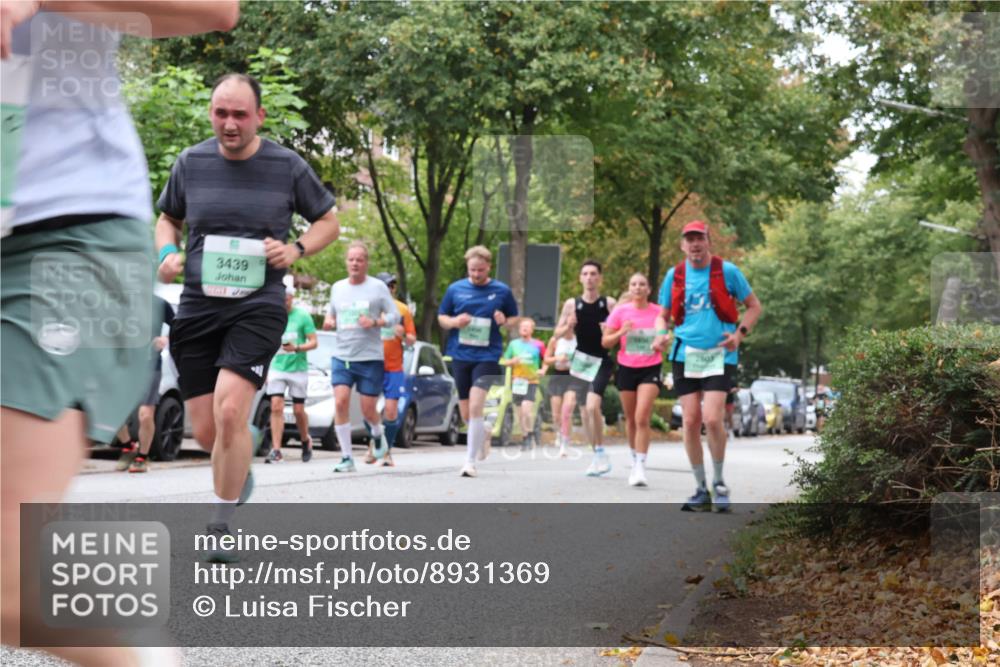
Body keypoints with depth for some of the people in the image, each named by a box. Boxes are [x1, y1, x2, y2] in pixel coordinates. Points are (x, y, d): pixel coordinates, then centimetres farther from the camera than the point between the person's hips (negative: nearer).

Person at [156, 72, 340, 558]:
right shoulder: (191, 162, 4)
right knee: (205, 431, 3)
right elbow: (168, 219, 20)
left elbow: (329, 221, 11)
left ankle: (222, 525, -4)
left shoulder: (287, 167, -1)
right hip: (197, 305, 3)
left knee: (229, 411, -21)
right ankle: (244, 450, 41)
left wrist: (297, 249, -8)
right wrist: (167, 254, -1)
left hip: (259, 305, -3)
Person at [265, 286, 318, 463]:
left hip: (298, 368, -2)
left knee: (298, 410, 4)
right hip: (276, 368, 2)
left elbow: (314, 342, -3)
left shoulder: (302, 316, -2)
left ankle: (306, 441, 30)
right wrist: (265, 369, 15)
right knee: (276, 407, -10)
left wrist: (297, 348, -21)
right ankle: (276, 450, -12)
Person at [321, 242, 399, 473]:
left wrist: (374, 322, -17)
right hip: (341, 356, 3)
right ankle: (347, 458, -8)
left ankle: (378, 435, 37)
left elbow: (394, 315, 0)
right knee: (340, 402, -15)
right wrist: (328, 321, 1)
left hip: (371, 358, -2)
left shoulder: (378, 287, 0)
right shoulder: (337, 287, 11)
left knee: (368, 409, 0)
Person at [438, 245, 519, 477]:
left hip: (487, 356, -3)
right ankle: (483, 436, 44)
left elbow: (515, 319, 12)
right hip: (460, 355, 3)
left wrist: (505, 321, -11)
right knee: (466, 414, 10)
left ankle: (470, 461, -13)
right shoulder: (455, 289, 5)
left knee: (475, 407, -19)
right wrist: (454, 322, -9)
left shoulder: (502, 291, 1)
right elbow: (441, 317, 12)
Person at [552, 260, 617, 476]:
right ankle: (598, 456, 20)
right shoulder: (572, 304, 4)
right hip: (580, 360, 4)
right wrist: (567, 327, -12)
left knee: (592, 405, -22)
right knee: (585, 410, 8)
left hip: (602, 361, -4)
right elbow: (557, 334, 8)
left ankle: (601, 452, -10)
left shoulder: (609, 304, -2)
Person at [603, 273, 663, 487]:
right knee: (631, 419, 11)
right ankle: (635, 460, 30)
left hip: (651, 370, -2)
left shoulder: (659, 313, -1)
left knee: (642, 418, -15)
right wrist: (621, 332, -15)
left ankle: (640, 466, -15)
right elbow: (605, 342, 3)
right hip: (627, 369, 2)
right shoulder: (620, 311, 0)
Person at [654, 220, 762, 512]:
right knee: (691, 422, 0)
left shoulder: (727, 271, -2)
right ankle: (701, 490, 12)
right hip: (685, 355, 3)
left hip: (719, 354, -3)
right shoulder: (674, 275, 7)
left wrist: (740, 333, -9)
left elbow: (754, 306, 7)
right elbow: (663, 314, 16)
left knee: (712, 419, -15)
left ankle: (719, 482, 6)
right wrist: (661, 333, -5)